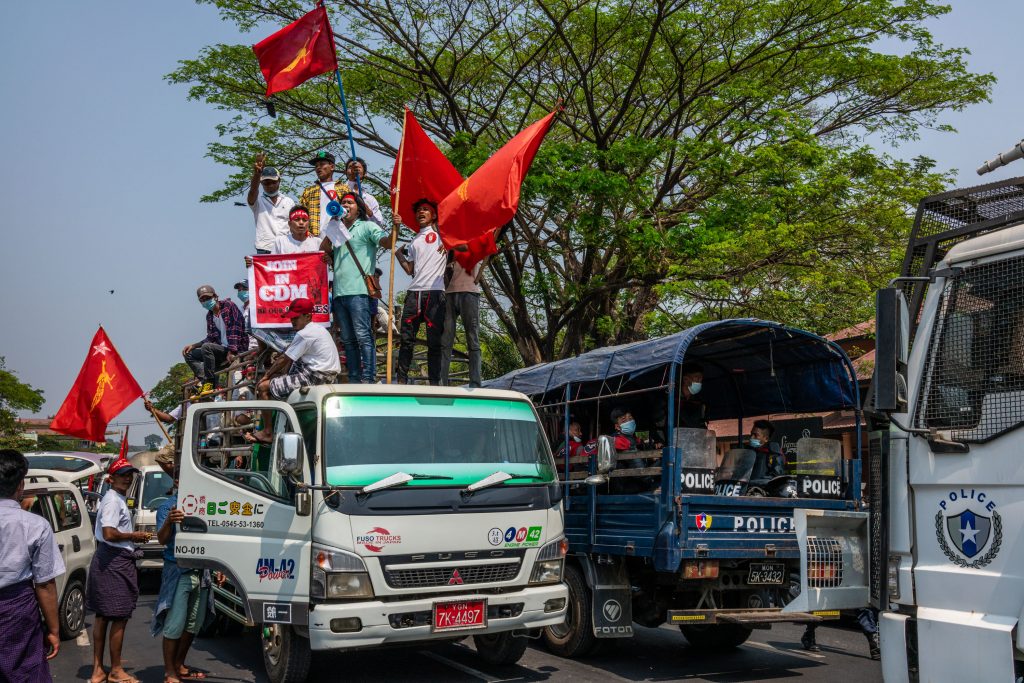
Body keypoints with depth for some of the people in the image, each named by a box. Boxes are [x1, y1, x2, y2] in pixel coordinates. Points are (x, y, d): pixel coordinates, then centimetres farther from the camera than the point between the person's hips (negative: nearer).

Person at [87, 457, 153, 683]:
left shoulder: (119, 499, 17)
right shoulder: (113, 500, -14)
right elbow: (109, 534, -25)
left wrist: (134, 537, 12)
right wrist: (134, 536, -12)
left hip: (107, 561, 11)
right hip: (115, 562, -11)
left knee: (103, 616, 14)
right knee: (119, 617, -3)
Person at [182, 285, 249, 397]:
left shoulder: (228, 306, -6)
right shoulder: (209, 315, 16)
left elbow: (235, 329, -16)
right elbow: (211, 339, 17)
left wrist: (231, 351, -23)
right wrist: (193, 345, 3)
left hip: (236, 349, -8)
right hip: (222, 349, 9)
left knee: (206, 347, -31)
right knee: (189, 354, 4)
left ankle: (209, 383, -26)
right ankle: (205, 381, -14)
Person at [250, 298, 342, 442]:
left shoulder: (304, 334, -16)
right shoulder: (318, 328, 16)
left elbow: (284, 359, -11)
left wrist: (267, 375, 2)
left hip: (314, 378, -11)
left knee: (263, 388, -7)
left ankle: (267, 433, 0)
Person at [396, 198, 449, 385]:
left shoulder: (441, 233, 11)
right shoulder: (414, 241, 24)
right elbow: (409, 270, 20)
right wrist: (398, 253, 11)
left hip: (435, 292, -4)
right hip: (414, 292, 4)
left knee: (434, 341, -3)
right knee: (407, 339, 0)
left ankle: (435, 382, 0)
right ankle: (402, 380, 4)